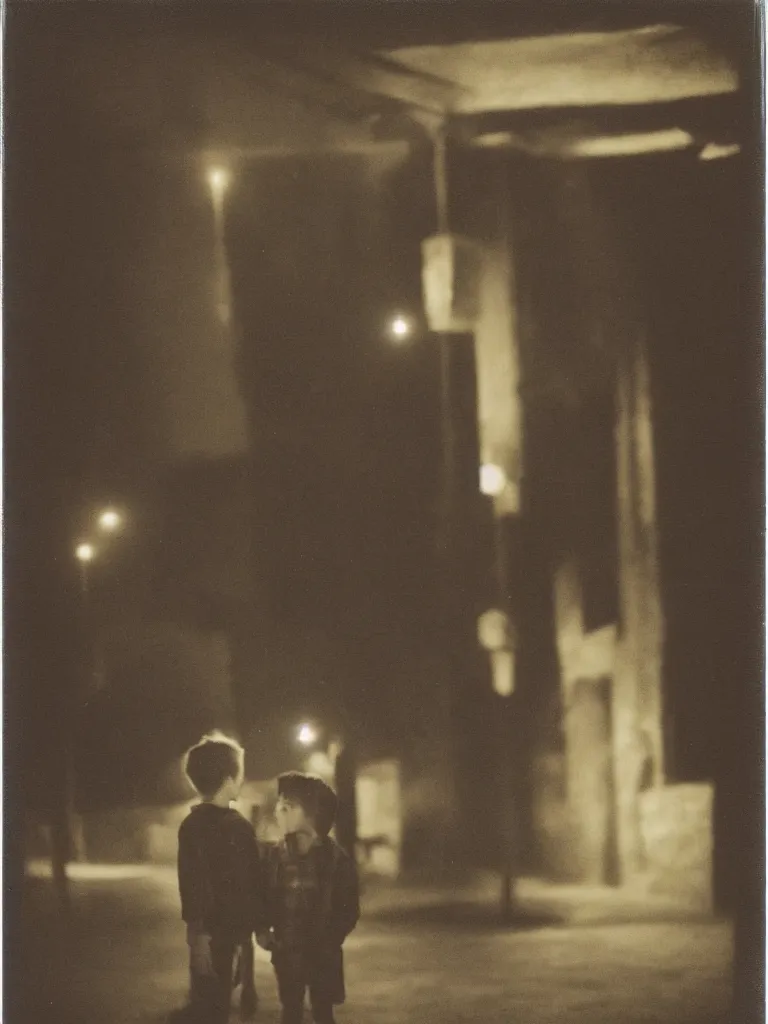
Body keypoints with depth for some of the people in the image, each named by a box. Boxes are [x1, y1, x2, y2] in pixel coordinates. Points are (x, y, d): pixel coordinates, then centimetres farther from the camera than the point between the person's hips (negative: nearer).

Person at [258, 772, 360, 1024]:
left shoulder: (336, 858, -9)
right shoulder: (275, 855, 0)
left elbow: (349, 909, -6)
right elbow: (265, 898, 4)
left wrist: (331, 940, -15)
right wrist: (263, 930, -12)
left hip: (321, 952, -3)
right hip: (286, 950, 3)